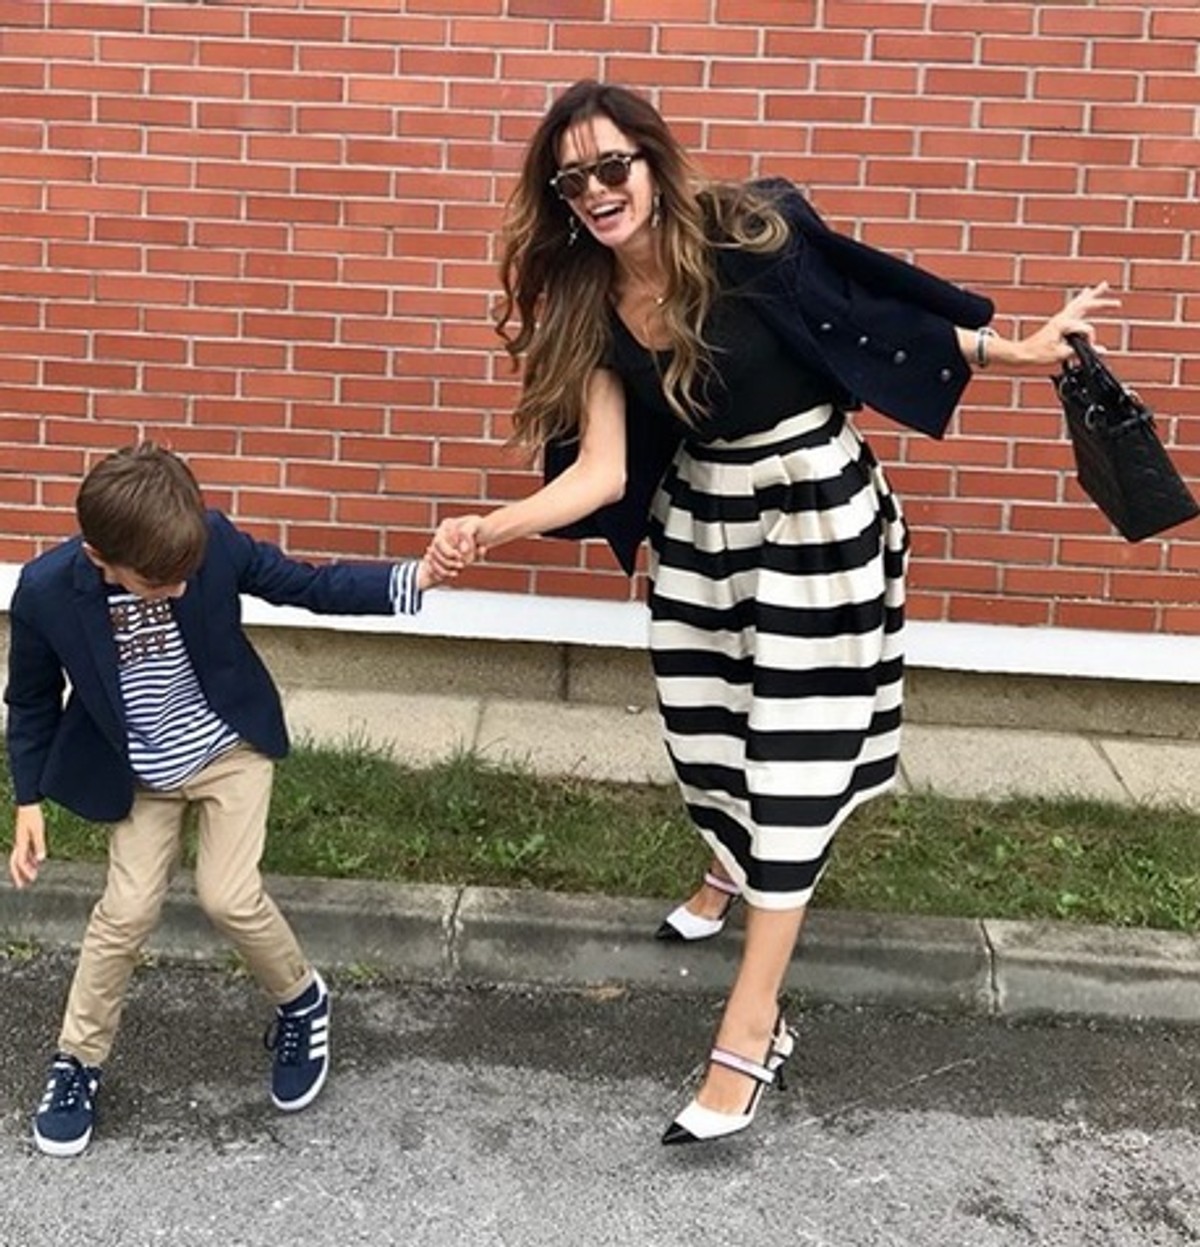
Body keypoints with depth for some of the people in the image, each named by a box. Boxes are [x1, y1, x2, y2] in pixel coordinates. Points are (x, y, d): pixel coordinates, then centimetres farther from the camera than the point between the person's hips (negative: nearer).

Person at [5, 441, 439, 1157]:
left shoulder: (212, 541, -25)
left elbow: (308, 586, -13)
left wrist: (412, 578, -26)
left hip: (232, 750, 0)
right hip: (140, 777, 1)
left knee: (230, 897, -10)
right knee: (127, 911, 0)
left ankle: (303, 1003, 20)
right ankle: (78, 1062, 24)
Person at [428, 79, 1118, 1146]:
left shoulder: (749, 234, -17)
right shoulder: (586, 305, -4)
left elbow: (878, 319, -8)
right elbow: (600, 470, -10)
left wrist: (1022, 352, -6)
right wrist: (488, 529, -23)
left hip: (816, 510, -5)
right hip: (700, 519, 5)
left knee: (791, 752, -3)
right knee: (702, 725, 15)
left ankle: (751, 1032, 2)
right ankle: (732, 865, 51)